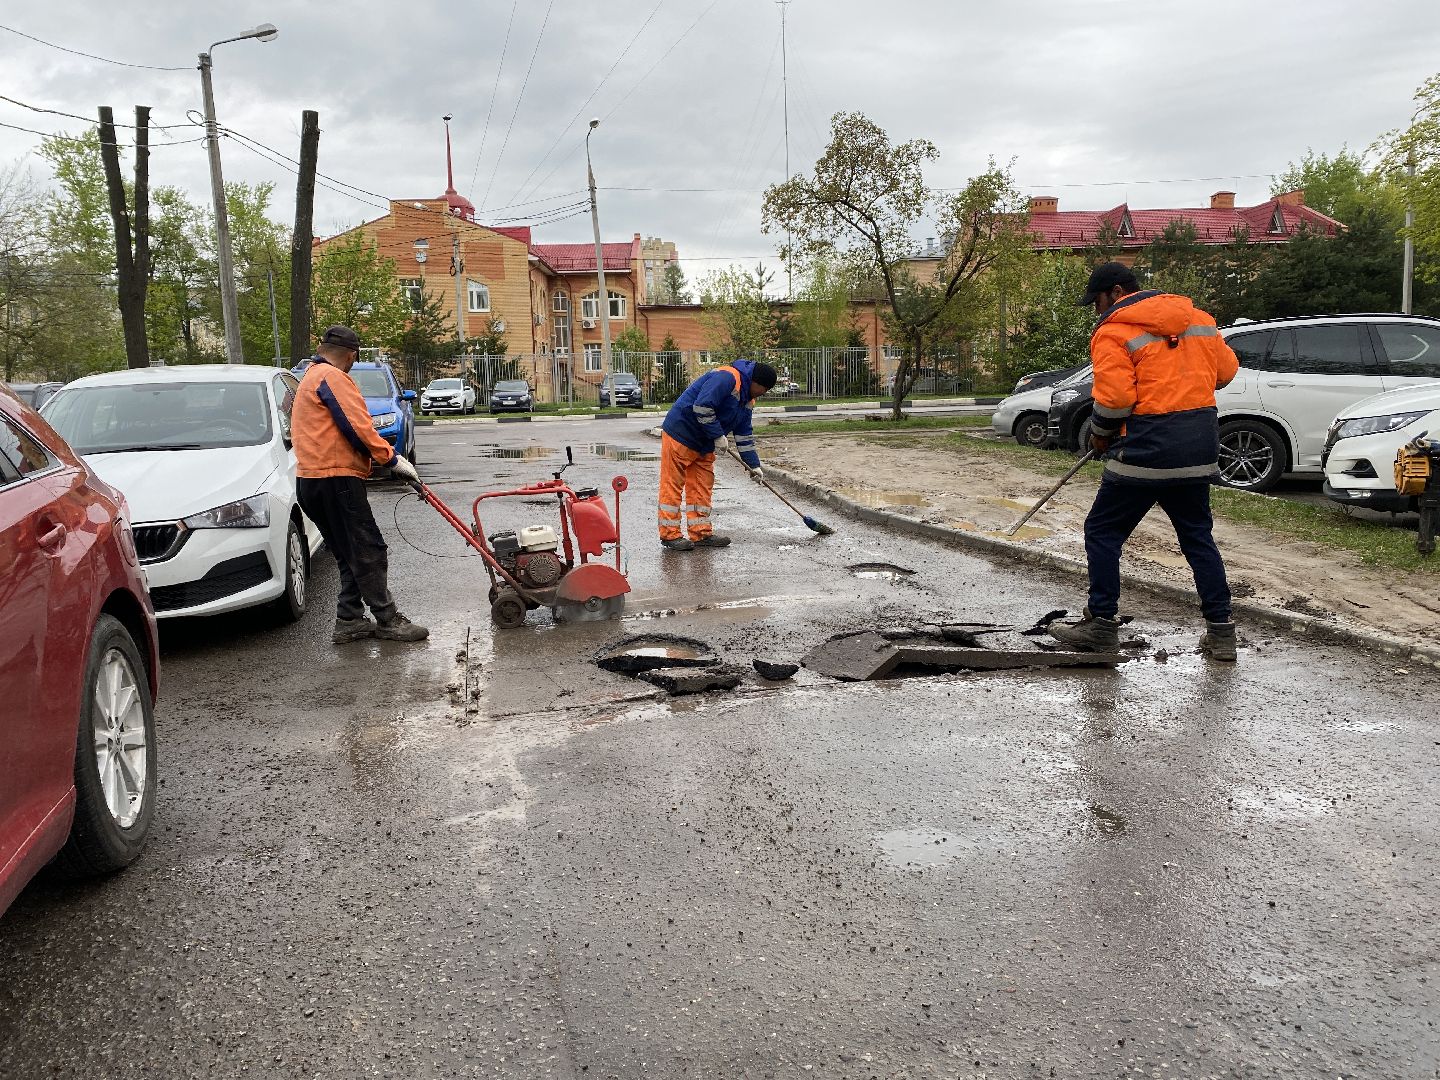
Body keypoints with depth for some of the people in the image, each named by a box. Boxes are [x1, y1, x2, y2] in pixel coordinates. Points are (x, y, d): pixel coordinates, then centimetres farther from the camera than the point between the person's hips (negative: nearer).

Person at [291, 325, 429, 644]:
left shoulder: (309, 379, 25)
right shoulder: (333, 377, -8)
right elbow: (358, 426, -17)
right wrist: (393, 460, -11)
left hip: (312, 482, 10)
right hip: (335, 479, -10)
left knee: (352, 557, 13)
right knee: (369, 553, -7)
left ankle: (349, 621, 14)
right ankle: (388, 621, -5)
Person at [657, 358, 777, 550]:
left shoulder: (748, 399, 12)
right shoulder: (726, 378, -20)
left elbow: (744, 433, 17)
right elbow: (702, 407, -29)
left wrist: (753, 464, 13)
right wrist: (718, 436, -21)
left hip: (704, 445, 10)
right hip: (680, 435, -10)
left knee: (702, 487, 9)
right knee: (673, 485, -4)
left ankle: (702, 534, 15)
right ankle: (669, 535, 0)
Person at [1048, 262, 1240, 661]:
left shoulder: (1113, 332, -9)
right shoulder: (1199, 319, 13)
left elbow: (1114, 397, -17)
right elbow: (1226, 370, 19)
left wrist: (1101, 435, 0)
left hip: (1147, 448, -7)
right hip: (1201, 447, 7)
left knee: (1103, 533, 7)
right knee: (1198, 536, 16)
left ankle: (1102, 625, 10)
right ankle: (1220, 632, 17)